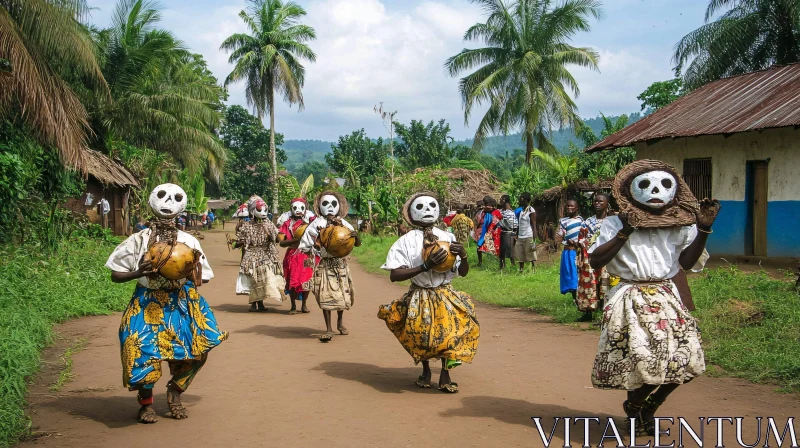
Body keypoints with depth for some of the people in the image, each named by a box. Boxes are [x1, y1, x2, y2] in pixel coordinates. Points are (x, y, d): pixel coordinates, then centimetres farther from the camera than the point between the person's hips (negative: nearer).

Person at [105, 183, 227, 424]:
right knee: (143, 350, -16)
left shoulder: (188, 241, 2)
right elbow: (115, 275, 0)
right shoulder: (139, 240, -4)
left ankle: (175, 391, 17)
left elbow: (202, 278, 7)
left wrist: (192, 269, -16)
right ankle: (146, 402, 11)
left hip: (182, 302, 2)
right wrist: (139, 272, -19)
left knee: (198, 345, -11)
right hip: (147, 304, -2)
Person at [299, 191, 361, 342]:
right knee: (326, 296, -7)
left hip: (341, 263, 3)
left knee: (342, 294, 13)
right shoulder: (317, 223, -3)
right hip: (325, 264, -3)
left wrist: (356, 235, -20)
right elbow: (305, 245, -3)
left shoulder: (343, 224, 3)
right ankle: (328, 329, -3)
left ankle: (340, 322, 35)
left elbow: (358, 243, 0)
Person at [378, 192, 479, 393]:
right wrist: (425, 266, -26)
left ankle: (445, 374, 1)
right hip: (419, 299, -1)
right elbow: (394, 275, -18)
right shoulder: (407, 241, -9)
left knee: (450, 333, -17)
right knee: (422, 335, -7)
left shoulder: (448, 238, -1)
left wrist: (463, 256, -18)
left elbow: (463, 273, 4)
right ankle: (426, 370, 23)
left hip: (445, 297, 2)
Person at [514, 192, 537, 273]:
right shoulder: (521, 210, 15)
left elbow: (534, 226, -10)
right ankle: (520, 272, 16)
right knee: (520, 258, 9)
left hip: (528, 238, -7)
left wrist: (534, 241, -16)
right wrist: (516, 237, 12)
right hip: (520, 238, 7)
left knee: (531, 257, -4)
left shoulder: (531, 211, -7)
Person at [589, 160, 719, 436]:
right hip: (631, 298, -4)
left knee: (686, 358, -2)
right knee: (643, 359, -15)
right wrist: (624, 234, -19)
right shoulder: (616, 224, -4)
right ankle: (634, 406, 19)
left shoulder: (679, 224, 6)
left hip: (667, 297, 5)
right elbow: (594, 261, -10)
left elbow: (686, 262, 6)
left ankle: (649, 408, 23)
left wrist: (703, 230, -4)